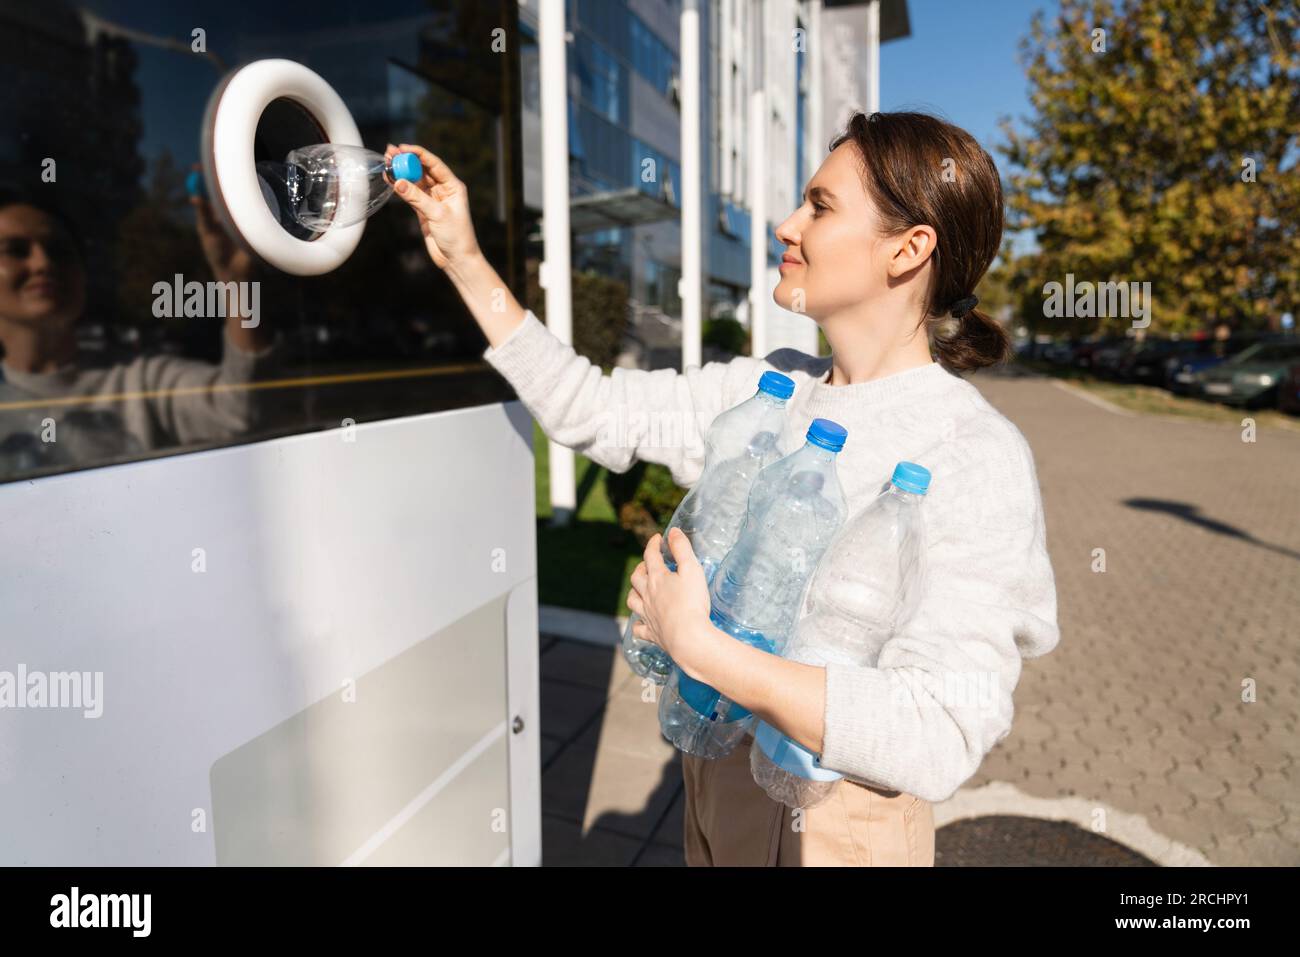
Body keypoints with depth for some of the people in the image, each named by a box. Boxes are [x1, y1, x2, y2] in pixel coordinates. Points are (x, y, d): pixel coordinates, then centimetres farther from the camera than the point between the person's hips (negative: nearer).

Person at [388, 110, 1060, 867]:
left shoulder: (975, 458, -24)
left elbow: (939, 742, -31)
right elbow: (590, 408, 1)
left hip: (834, 826, -5)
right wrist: (465, 260, 0)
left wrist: (697, 645, -31)